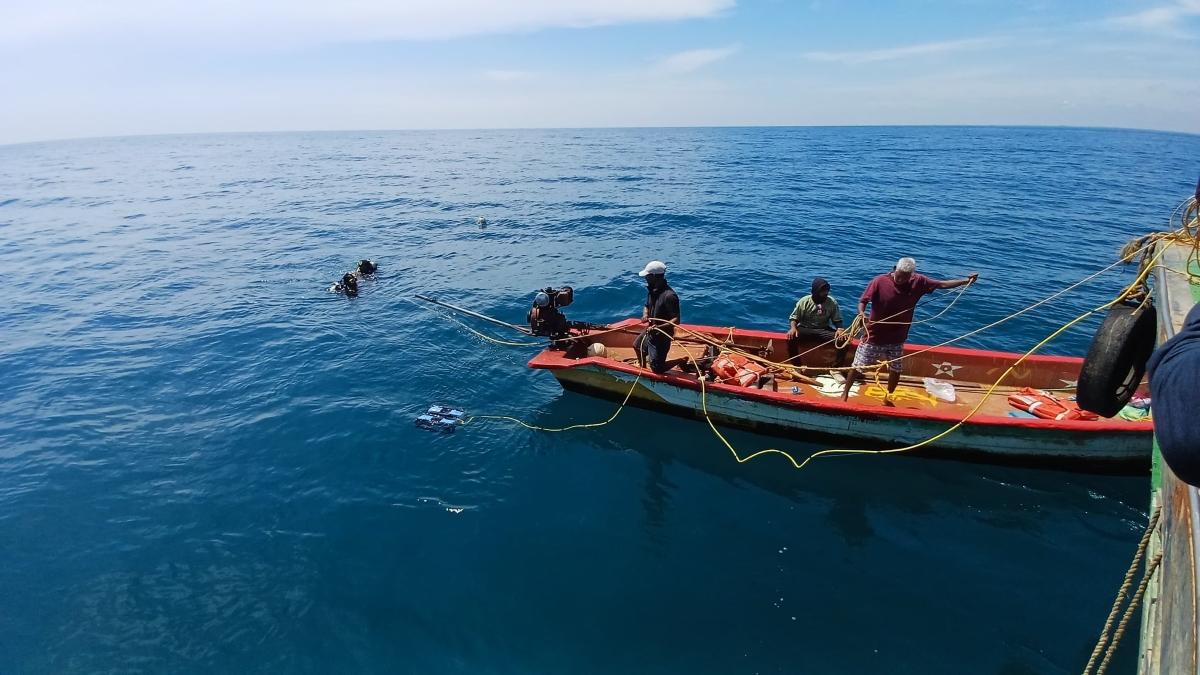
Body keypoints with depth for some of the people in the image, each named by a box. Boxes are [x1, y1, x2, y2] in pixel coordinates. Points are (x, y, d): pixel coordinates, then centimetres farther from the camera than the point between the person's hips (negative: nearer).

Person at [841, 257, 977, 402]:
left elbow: (942, 284, 2)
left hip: (897, 338, 4)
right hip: (874, 336, -4)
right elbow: (863, 301, -18)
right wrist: (862, 314, -37)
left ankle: (888, 397, 37)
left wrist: (967, 280, -2)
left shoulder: (918, 282, -7)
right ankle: (845, 393, 23)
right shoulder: (879, 281, -18)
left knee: (896, 369, 16)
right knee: (857, 366, 5)